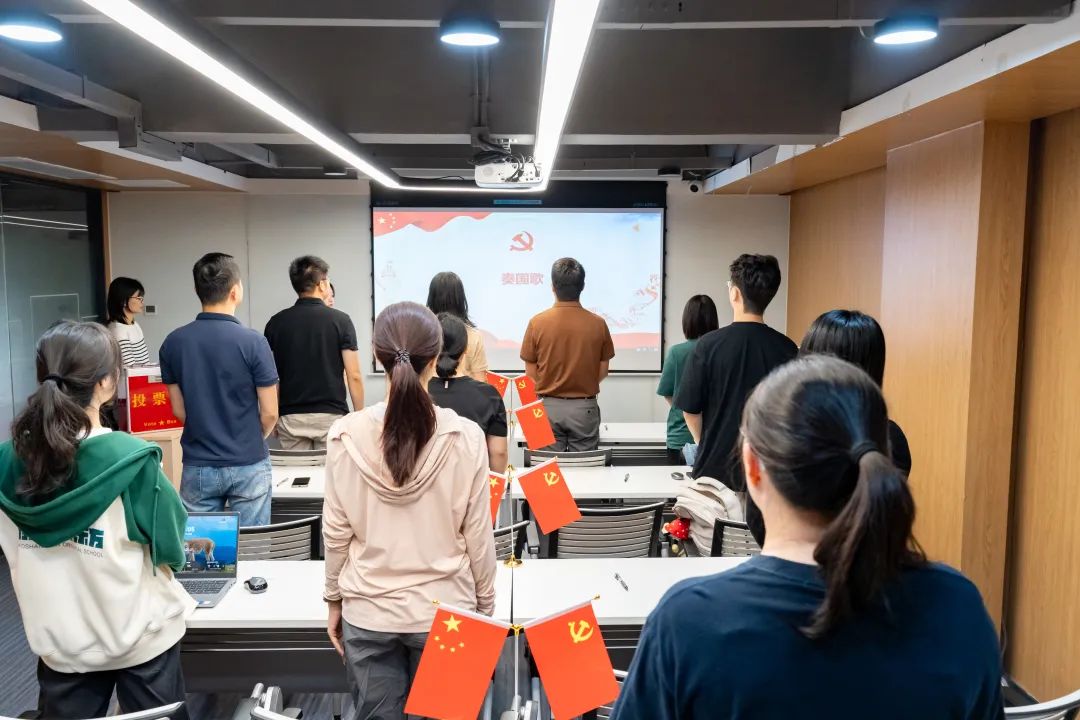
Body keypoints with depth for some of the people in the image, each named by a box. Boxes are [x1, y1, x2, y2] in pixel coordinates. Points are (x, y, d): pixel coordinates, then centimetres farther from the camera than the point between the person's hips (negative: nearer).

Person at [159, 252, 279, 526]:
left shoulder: (173, 342, -3)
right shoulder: (252, 342, -14)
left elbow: (179, 410, 5)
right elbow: (270, 414, -9)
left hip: (198, 466, 4)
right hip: (248, 465, -3)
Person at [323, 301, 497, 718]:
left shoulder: (347, 436, -10)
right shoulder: (465, 438, -13)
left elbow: (336, 532, -3)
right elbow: (478, 535, -6)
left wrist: (334, 600, 12)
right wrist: (486, 605, 8)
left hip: (368, 613, 1)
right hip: (445, 610, -1)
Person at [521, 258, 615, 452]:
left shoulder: (537, 323, -8)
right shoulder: (597, 323, -6)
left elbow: (531, 374, -1)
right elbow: (603, 372, 3)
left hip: (548, 407, 0)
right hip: (584, 408, 0)